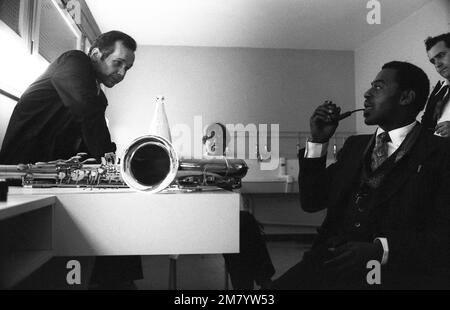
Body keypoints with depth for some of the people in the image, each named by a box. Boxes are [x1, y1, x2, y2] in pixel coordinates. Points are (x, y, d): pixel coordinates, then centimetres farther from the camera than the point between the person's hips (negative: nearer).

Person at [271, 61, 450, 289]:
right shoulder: (355, 146, 16)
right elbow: (312, 202, 13)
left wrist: (379, 249, -22)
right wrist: (318, 141, 4)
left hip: (396, 271, -4)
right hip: (333, 263, 5)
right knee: (278, 286, -18)